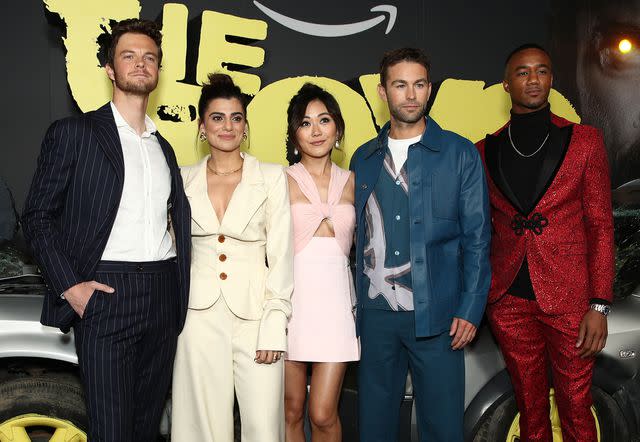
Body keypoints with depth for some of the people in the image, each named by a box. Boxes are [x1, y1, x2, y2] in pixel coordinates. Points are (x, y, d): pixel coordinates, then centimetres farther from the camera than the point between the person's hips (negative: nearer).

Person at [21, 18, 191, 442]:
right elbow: (38, 216, -3)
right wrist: (68, 285, -13)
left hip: (163, 296, 5)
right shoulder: (74, 133, 1)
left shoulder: (164, 148, 18)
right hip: (104, 293, -5)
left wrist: (180, 294, 7)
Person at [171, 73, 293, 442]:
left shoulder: (272, 177, 0)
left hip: (254, 312, -1)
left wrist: (274, 325, -9)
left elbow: (281, 254, -3)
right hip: (200, 315, 2)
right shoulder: (185, 180, 6)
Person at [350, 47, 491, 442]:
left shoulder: (460, 154, 1)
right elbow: (359, 235, 13)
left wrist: (470, 309, -9)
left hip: (436, 316, -3)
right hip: (375, 313, 3)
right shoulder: (364, 159, 11)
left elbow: (477, 237, -1)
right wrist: (355, 302, 6)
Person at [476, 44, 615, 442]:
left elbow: (600, 226, -1)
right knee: (530, 408, 15)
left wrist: (599, 306, -7)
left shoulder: (584, 141, 1)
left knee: (576, 410, 7)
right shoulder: (485, 151, 6)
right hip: (509, 300, 2)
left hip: (569, 298, -2)